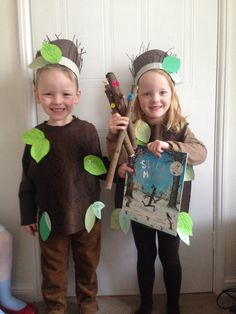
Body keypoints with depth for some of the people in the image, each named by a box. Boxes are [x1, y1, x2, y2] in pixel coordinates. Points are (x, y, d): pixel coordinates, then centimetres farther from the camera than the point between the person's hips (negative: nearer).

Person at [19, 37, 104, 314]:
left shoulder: (87, 131, -11)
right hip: (51, 219, 1)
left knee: (87, 266, 20)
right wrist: (28, 216, 5)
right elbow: (28, 181, 1)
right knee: (53, 270, 18)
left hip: (86, 216, 0)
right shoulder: (35, 136, -7)